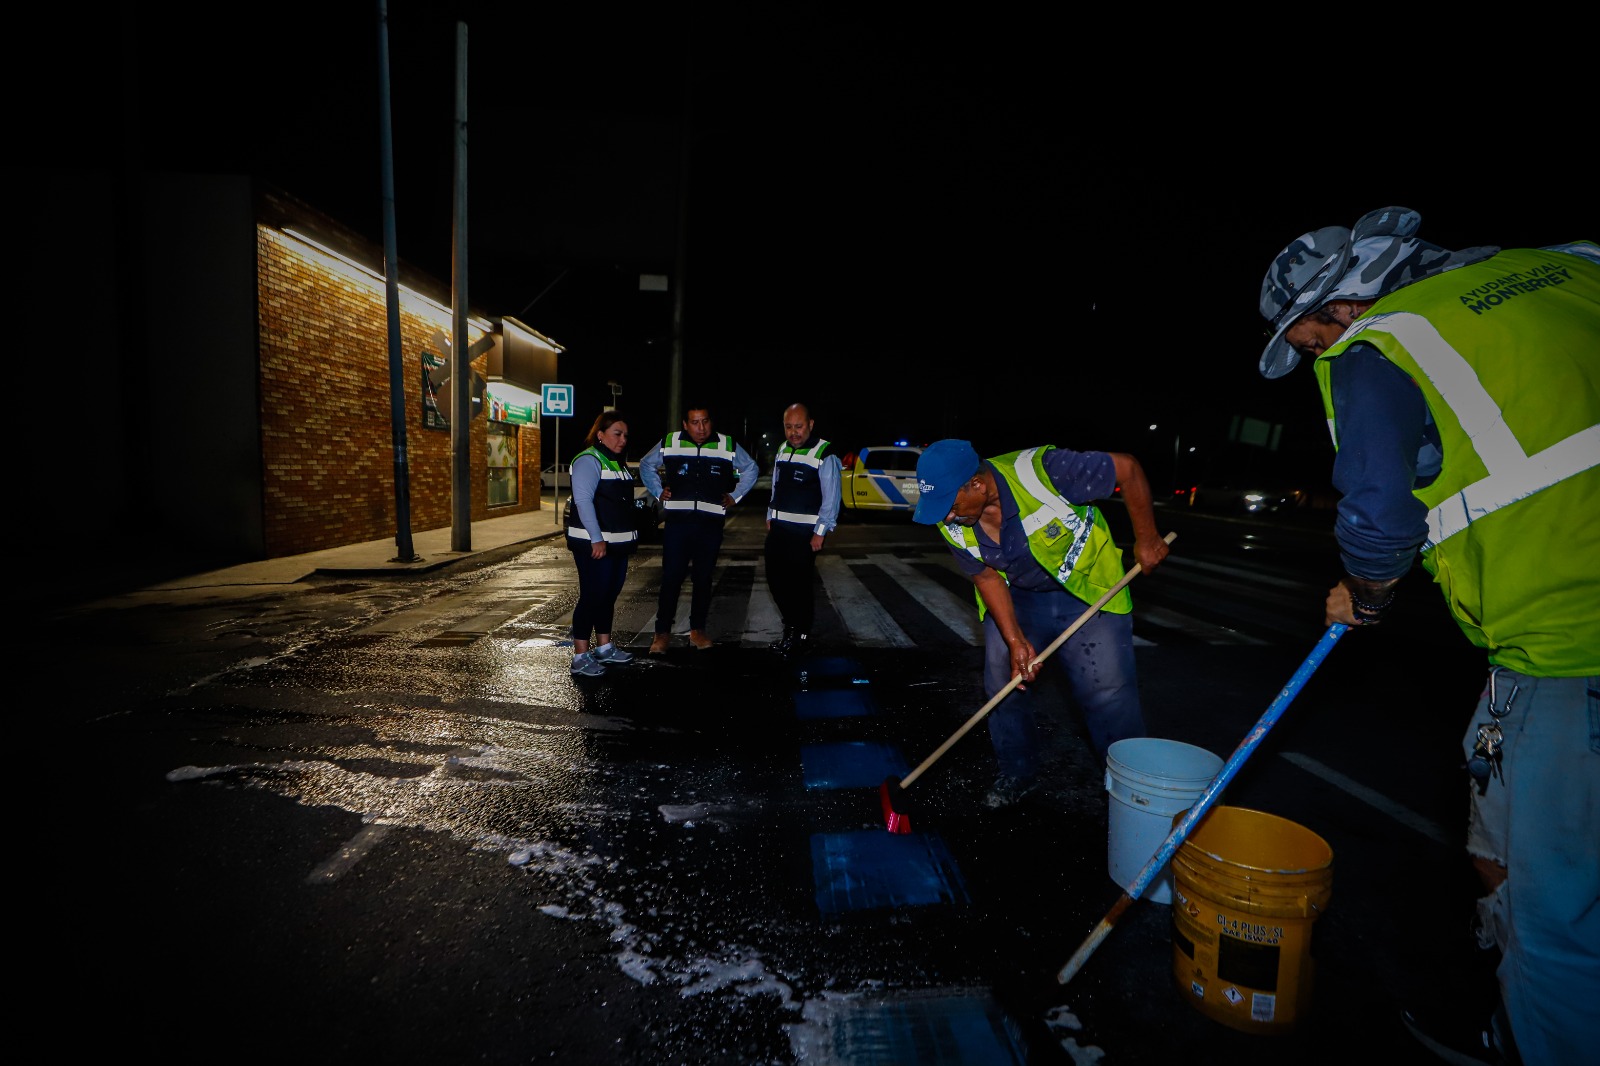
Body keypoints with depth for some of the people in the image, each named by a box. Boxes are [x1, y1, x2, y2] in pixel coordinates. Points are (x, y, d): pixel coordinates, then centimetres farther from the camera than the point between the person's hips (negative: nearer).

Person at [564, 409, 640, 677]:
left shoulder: (618, 463, 17)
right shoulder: (589, 460, -12)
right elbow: (583, 500, -21)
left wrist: (627, 539, 22)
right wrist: (596, 539, -26)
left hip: (618, 543, 9)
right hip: (594, 544, -9)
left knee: (610, 595, 15)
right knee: (591, 597, -8)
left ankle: (604, 648, 27)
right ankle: (580, 657, -3)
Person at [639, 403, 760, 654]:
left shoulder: (728, 446, 5)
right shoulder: (668, 443, 5)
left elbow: (751, 469, 20)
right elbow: (646, 465, 22)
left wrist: (735, 496, 12)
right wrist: (658, 492, 12)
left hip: (711, 523, 1)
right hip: (677, 522, -1)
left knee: (704, 578, 8)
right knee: (671, 577, -3)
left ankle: (697, 630, 21)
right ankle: (662, 632, 8)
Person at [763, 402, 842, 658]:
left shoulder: (824, 455, -13)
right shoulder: (782, 450, 11)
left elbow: (831, 498, -14)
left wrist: (820, 533, -15)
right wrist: (770, 517, 17)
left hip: (805, 531, -7)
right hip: (779, 528, 7)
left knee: (800, 583, -1)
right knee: (775, 579, 12)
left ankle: (801, 636, 16)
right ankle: (790, 627, 30)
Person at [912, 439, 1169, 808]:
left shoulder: (1041, 470, -34)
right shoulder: (952, 523, -18)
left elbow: (1128, 469, -21)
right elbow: (986, 577, -7)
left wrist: (1146, 539, -15)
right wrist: (1016, 641, -15)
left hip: (1088, 589, -3)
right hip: (1014, 597, 4)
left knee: (1107, 690, -5)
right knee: (1003, 685, 3)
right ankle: (1018, 774, 24)